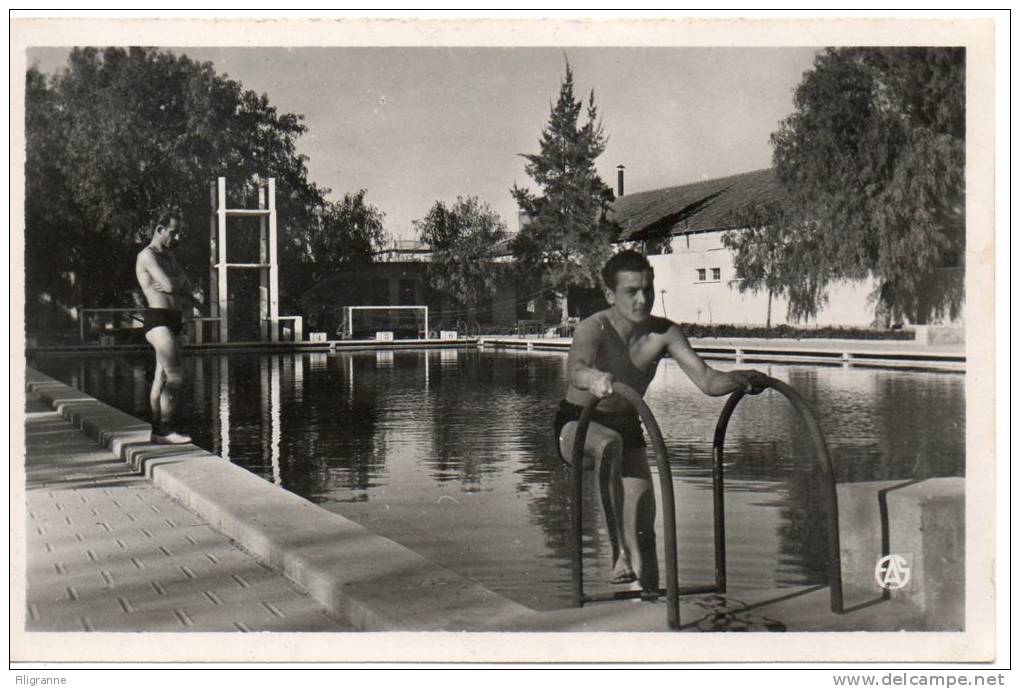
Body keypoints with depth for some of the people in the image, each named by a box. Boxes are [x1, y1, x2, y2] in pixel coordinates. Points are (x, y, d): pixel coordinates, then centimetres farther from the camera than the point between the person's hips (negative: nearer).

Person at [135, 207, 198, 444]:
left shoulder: (168, 257, 21)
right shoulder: (147, 255, -8)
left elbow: (187, 288, 16)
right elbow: (169, 284, -21)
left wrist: (175, 283, -5)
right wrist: (179, 280, 0)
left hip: (172, 320, 9)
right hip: (158, 320, -9)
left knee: (162, 377, 9)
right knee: (176, 376, -14)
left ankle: (158, 430, 13)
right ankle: (165, 431, -12)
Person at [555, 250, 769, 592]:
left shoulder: (664, 333, -13)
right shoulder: (593, 328, -26)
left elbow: (707, 381, -18)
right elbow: (575, 368, -47)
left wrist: (738, 378, -38)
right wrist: (593, 378, -70)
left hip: (628, 427, 5)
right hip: (577, 425, -5)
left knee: (643, 529, -1)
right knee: (608, 443, -39)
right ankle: (620, 554, -35)